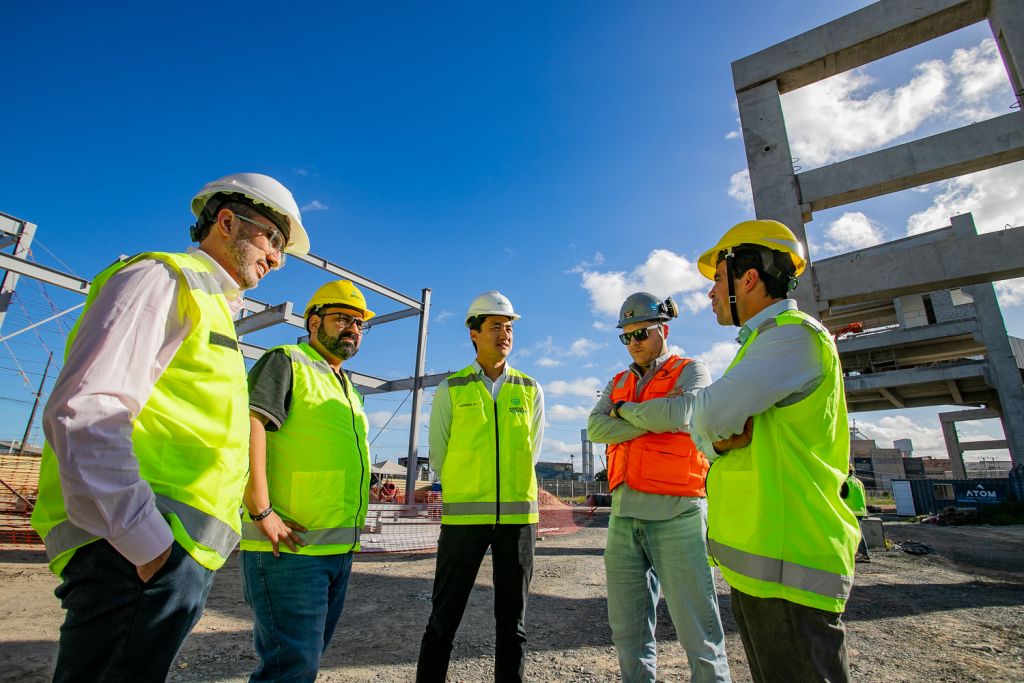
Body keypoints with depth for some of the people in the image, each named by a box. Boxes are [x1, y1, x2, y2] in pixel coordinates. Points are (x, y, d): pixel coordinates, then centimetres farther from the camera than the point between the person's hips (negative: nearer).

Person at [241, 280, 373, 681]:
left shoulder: (347, 389, 20)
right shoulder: (286, 362, -5)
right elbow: (246, 425, -20)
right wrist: (262, 512, -23)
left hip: (339, 550, 9)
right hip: (289, 545, -8)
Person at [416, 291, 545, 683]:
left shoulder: (530, 390, 7)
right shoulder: (450, 390, 2)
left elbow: (530, 454, 12)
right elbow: (438, 457, 6)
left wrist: (502, 489, 11)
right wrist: (470, 490, 10)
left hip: (518, 515, 2)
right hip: (463, 515, -1)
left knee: (512, 619, 12)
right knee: (444, 618, 7)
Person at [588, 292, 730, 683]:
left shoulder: (692, 371, 2)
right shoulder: (618, 383, 17)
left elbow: (678, 415, -19)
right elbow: (595, 429, 0)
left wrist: (624, 410, -3)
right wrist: (652, 418, -10)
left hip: (676, 513, -5)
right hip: (624, 515, 6)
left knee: (697, 629, 1)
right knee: (627, 628, 14)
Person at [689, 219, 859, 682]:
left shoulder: (794, 335, -14)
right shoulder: (764, 343, 17)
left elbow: (710, 414, -25)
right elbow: (706, 431, 14)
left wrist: (715, 424, -2)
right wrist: (719, 439, -8)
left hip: (785, 564, -10)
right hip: (755, 558, 10)